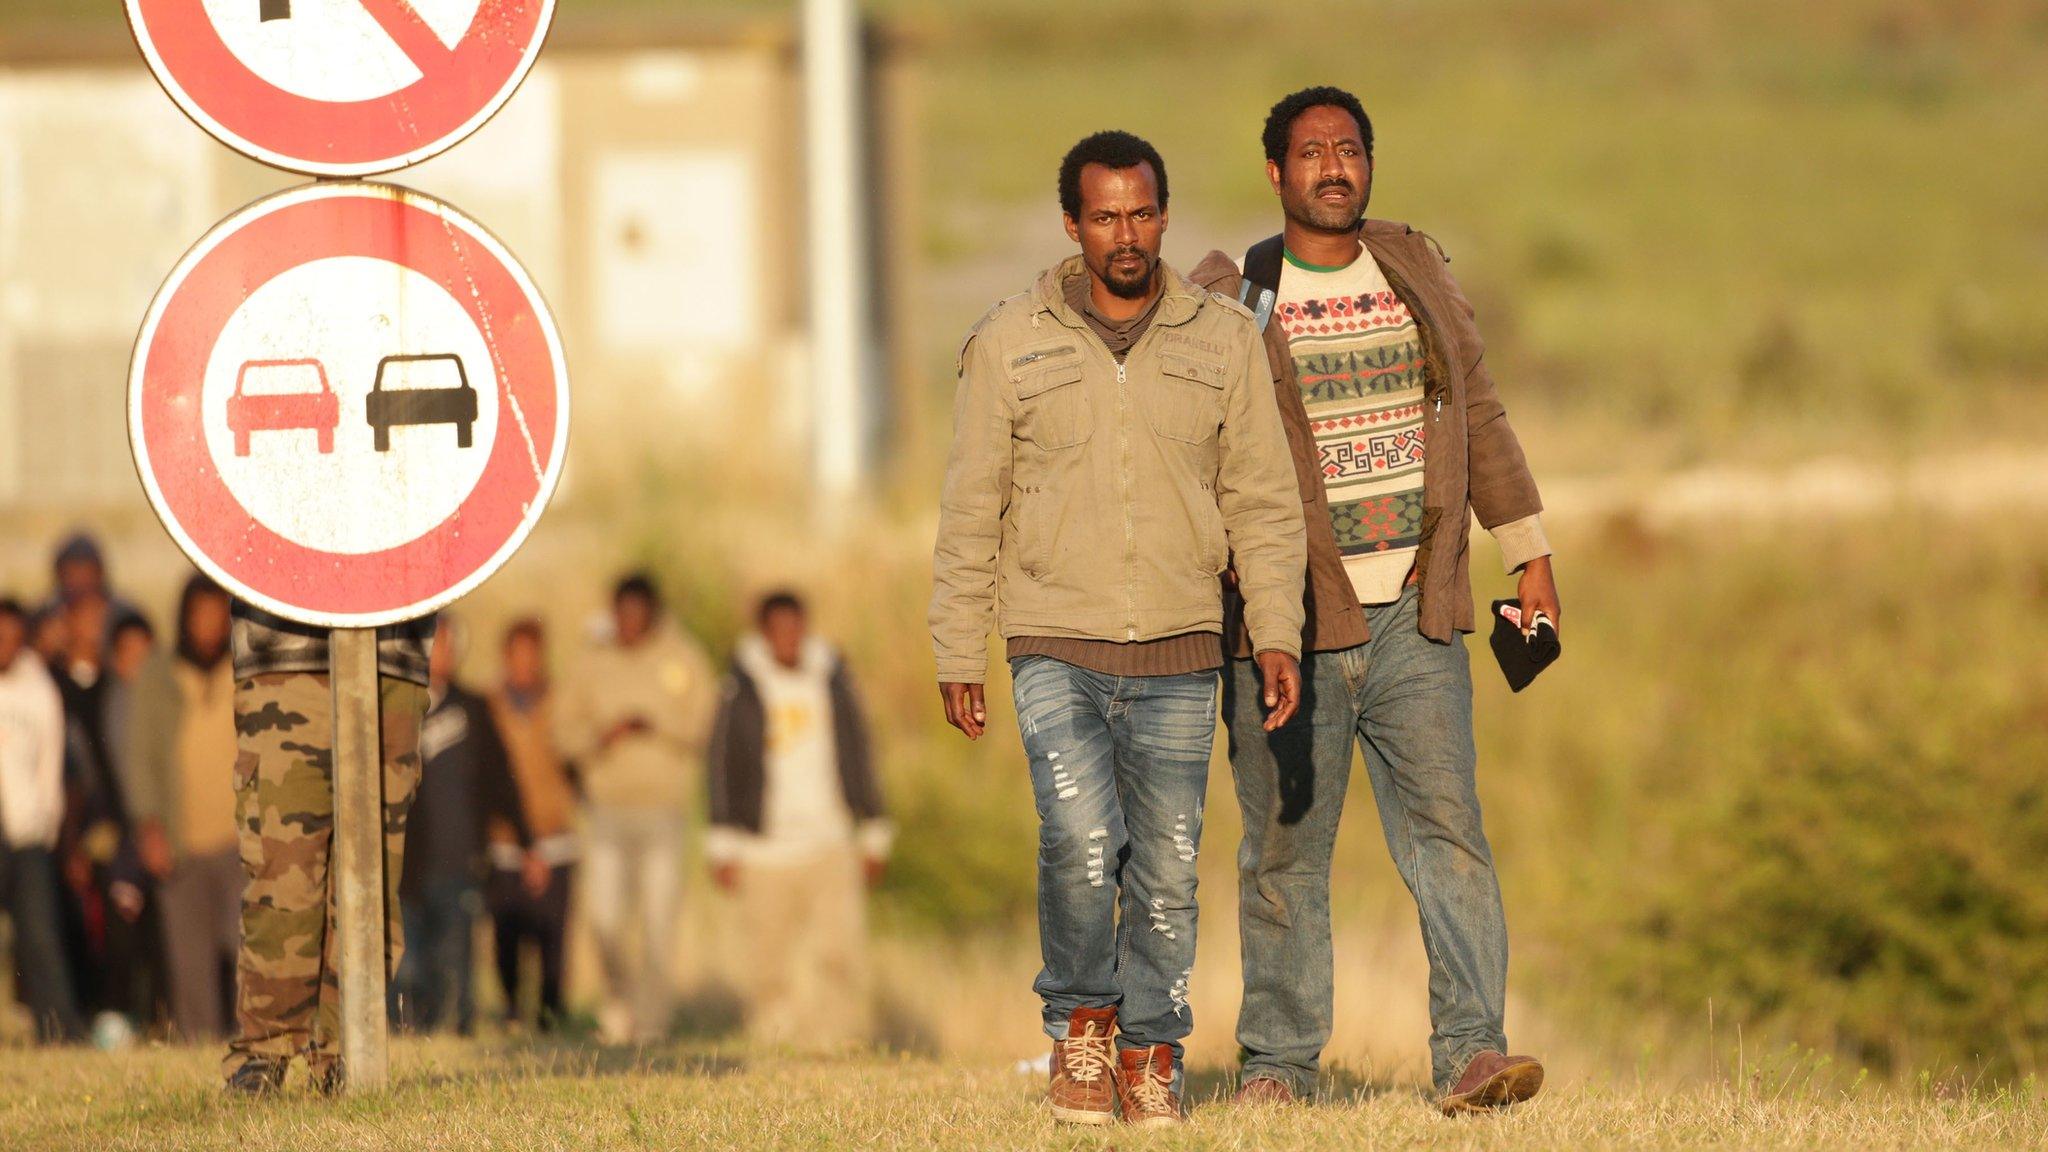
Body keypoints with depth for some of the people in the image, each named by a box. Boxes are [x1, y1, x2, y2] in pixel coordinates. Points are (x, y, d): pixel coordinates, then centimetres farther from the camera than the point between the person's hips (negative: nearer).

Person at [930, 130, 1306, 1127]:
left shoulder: (1222, 340, 6)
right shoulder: (1010, 344, 2)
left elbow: (1264, 502, 7)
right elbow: (971, 511, 5)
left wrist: (1277, 635, -2)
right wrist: (957, 656, 2)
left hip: (1177, 657, 2)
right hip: (1056, 651, -2)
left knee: (1167, 868, 1)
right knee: (1081, 840, -18)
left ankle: (1151, 1055, 14)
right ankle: (1079, 1025, 3)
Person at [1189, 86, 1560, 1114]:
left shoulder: (1415, 273, 12)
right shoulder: (1226, 299, 1)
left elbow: (1478, 417, 19)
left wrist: (1529, 554, 16)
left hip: (1413, 614, 2)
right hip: (1287, 625, -2)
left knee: (1447, 826, -9)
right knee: (1285, 847, 2)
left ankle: (1470, 1051, -14)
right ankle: (1279, 1061, 12)